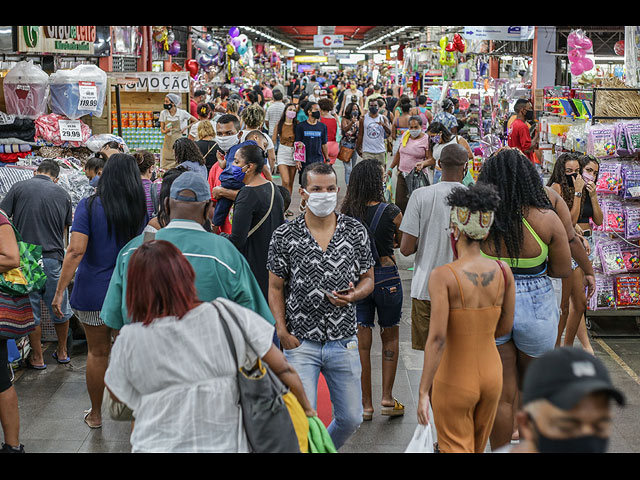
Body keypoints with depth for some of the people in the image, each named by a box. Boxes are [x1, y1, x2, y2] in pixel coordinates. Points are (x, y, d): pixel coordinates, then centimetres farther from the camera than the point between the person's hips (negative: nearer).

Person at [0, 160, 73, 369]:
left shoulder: (18, 188, -1)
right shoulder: (63, 194, 7)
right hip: (54, 258, 2)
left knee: (31, 310, 8)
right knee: (60, 308, 16)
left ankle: (37, 358, 16)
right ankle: (62, 352, 29)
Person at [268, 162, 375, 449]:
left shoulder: (356, 232, 3)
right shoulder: (284, 236, -3)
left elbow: (368, 279, 10)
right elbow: (275, 288, 2)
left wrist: (353, 294, -13)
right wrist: (283, 332, -8)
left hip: (344, 342, 2)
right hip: (301, 342, -2)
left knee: (351, 418, 11)